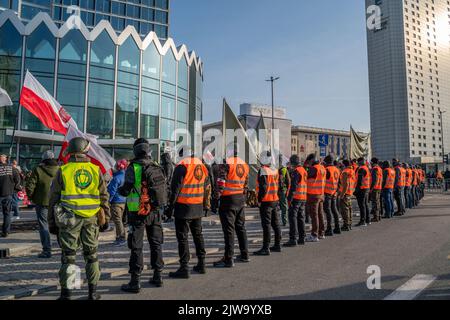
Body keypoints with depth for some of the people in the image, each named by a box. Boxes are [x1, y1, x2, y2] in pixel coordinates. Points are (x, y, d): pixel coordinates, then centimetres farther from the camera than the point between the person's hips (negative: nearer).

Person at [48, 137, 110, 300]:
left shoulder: (63, 171, -2)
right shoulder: (96, 170, 2)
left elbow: (53, 199, 2)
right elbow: (104, 196, 5)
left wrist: (52, 222, 9)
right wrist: (104, 215, 14)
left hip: (69, 219, -1)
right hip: (91, 219, 2)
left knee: (68, 256, 8)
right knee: (91, 254, 12)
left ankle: (66, 294, 14)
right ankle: (93, 292, 19)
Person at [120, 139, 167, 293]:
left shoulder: (134, 167, -13)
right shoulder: (157, 167, 3)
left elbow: (126, 190, -16)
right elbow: (165, 190, 8)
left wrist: (119, 190, 6)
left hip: (138, 212, -5)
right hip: (156, 211, 5)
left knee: (137, 247, 3)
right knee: (156, 244, 16)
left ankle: (135, 282, 9)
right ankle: (157, 277, 26)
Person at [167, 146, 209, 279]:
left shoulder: (182, 166, -13)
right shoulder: (202, 165, 8)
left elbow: (175, 189, -14)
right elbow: (206, 187, 13)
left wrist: (171, 206, -8)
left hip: (184, 207, -7)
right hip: (198, 207, 7)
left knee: (182, 237, 1)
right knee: (198, 235, 18)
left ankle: (184, 268, 3)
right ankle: (201, 264, 26)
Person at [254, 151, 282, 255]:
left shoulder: (263, 170, -14)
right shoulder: (275, 170, 12)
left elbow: (263, 187, -20)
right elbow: (279, 185, 15)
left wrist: (259, 199, -13)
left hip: (266, 201, -8)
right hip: (275, 200, 8)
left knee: (266, 225, -5)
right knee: (276, 223, 15)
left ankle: (266, 248, -2)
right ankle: (277, 245, 24)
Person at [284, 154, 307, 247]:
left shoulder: (295, 171, -12)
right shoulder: (304, 170, 15)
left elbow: (293, 186, -19)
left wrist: (289, 198, -17)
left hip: (296, 198, -9)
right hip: (303, 198, 9)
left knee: (293, 217, -6)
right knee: (301, 217, 14)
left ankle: (293, 239, -7)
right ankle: (301, 238, 19)